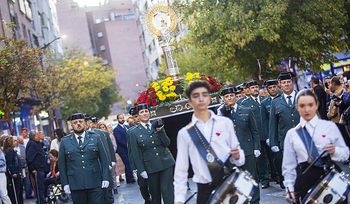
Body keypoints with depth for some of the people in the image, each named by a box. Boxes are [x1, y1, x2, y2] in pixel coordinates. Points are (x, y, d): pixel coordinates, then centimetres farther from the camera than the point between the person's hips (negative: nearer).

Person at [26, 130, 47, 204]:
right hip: (37, 170, -10)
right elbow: (29, 158, -21)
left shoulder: (37, 143, 17)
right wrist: (32, 169, -21)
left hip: (41, 168, 10)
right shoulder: (31, 144, -15)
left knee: (40, 186, 16)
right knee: (39, 187, -7)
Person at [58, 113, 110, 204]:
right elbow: (61, 164, 8)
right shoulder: (65, 142, 7)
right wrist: (65, 183, 3)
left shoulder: (95, 138, 8)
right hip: (76, 185, 0)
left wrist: (105, 178, 2)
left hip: (94, 183, 0)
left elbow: (103, 159, 8)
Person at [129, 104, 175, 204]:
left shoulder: (157, 126, 8)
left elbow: (167, 143, 2)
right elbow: (136, 154, 0)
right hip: (151, 167, -1)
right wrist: (141, 170, -3)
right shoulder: (134, 132, 0)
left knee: (167, 190, -4)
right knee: (155, 193, 8)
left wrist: (160, 131, -12)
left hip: (166, 162, 1)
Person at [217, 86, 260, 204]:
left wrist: (256, 148, 1)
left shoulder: (247, 111, 6)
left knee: (252, 177, 5)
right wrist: (220, 114, -12)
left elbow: (254, 131, 8)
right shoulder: (222, 113, 6)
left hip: (247, 150, 0)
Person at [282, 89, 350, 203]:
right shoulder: (292, 134, 8)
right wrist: (290, 189, 3)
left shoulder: (329, 126, 4)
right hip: (304, 183, 1)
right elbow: (289, 165, 10)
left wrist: (334, 151, -15)